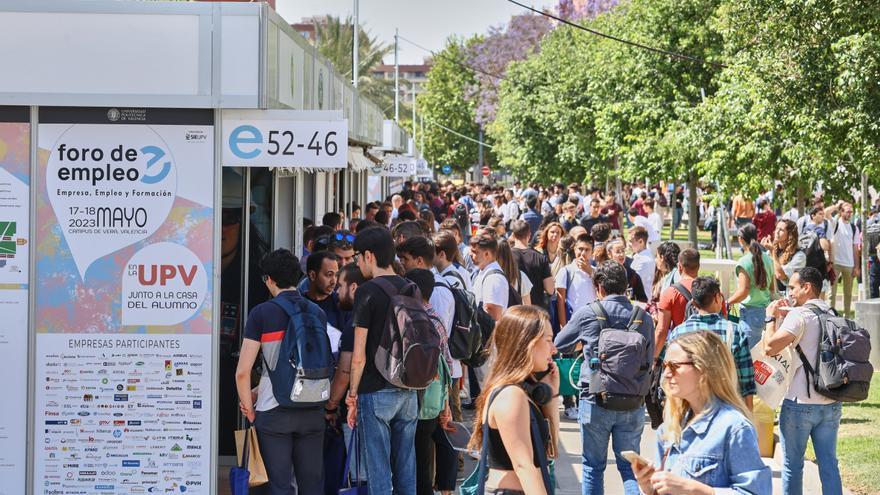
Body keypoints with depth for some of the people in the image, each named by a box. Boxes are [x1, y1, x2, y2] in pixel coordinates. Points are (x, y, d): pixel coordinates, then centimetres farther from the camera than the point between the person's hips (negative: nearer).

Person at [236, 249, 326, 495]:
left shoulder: (261, 313, -9)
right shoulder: (317, 313, 5)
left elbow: (242, 372, -12)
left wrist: (249, 410, 3)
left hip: (274, 412, -4)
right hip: (312, 410, 4)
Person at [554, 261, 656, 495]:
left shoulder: (587, 314, -6)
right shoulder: (643, 317, -1)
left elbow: (558, 345, 9)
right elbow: (649, 359, 9)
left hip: (595, 402, -2)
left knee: (593, 467, 11)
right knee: (630, 465, 10)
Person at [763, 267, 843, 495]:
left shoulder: (800, 314, -13)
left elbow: (771, 347, -21)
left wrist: (772, 318, -6)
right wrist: (784, 317, 15)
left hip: (800, 403, -6)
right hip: (831, 404, 6)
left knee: (792, 465, 5)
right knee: (829, 464, 9)